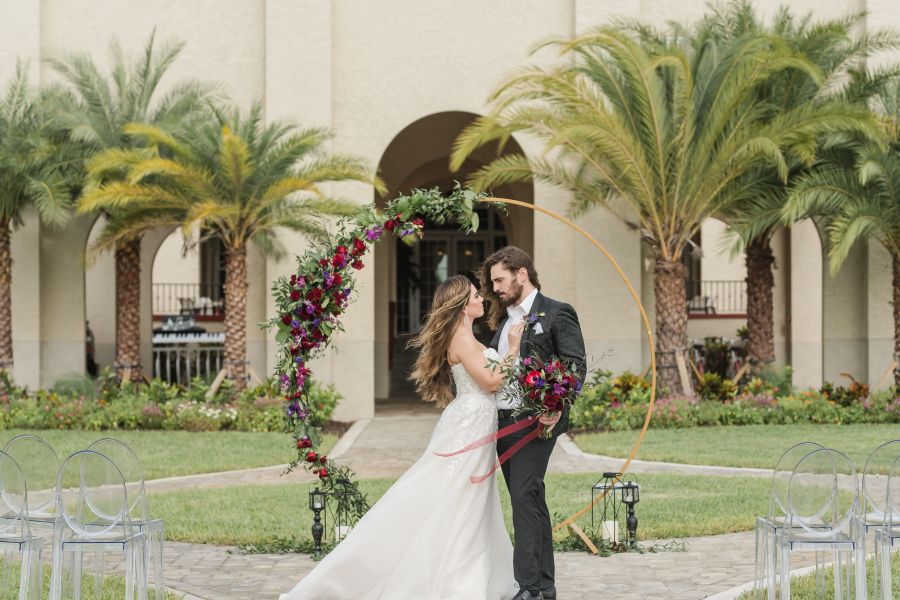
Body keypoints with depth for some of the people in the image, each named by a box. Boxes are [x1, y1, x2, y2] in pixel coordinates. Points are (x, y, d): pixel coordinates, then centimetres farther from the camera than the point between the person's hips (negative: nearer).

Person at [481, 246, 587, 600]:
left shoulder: (556, 314, -3)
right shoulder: (505, 319, 19)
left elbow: (576, 365, -11)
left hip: (534, 422, -8)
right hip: (501, 421, 8)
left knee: (525, 497, -14)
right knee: (527, 501, 10)